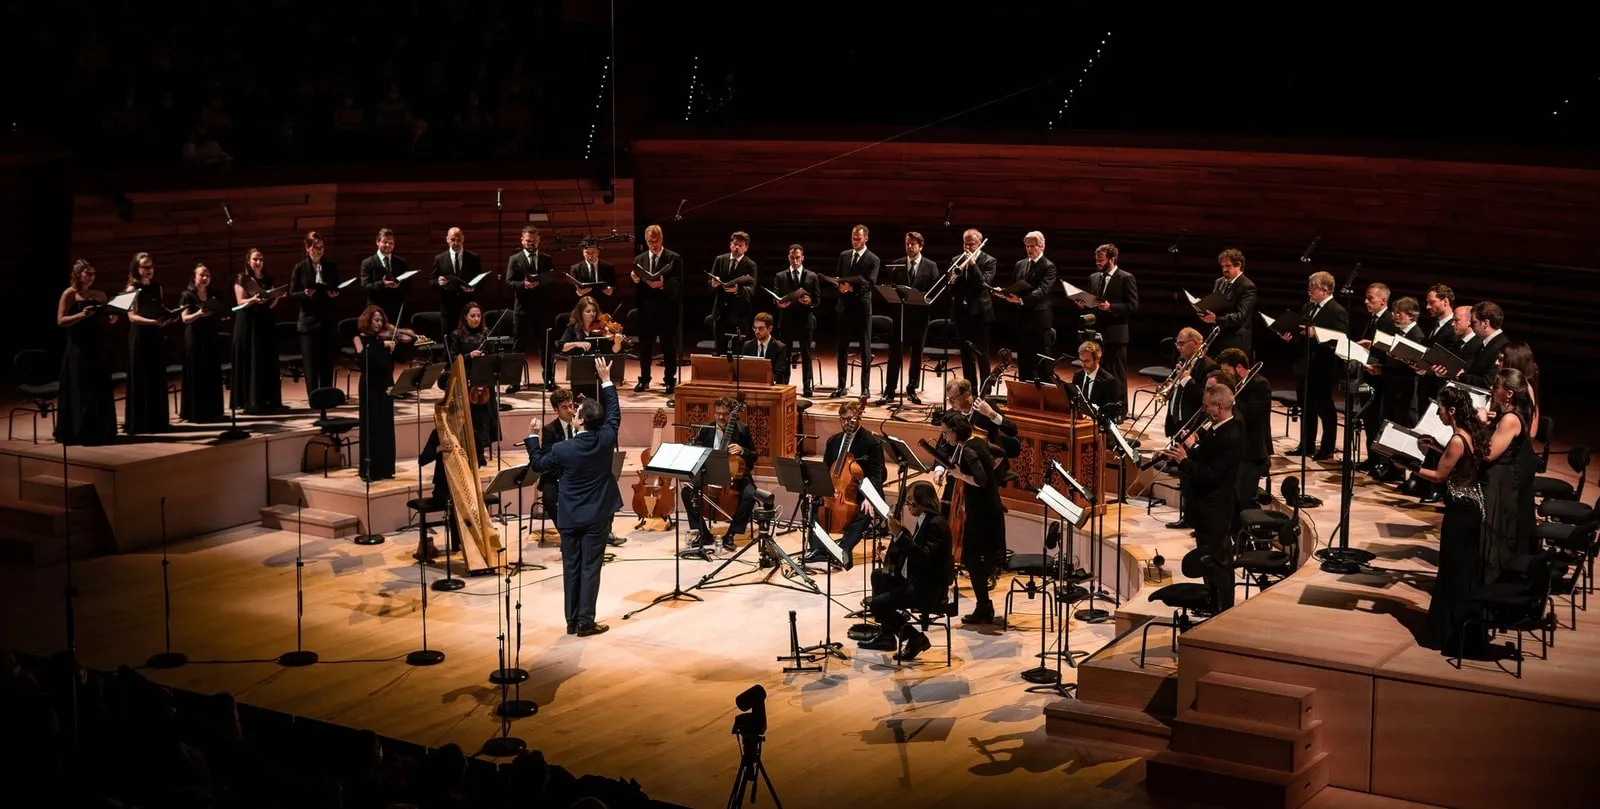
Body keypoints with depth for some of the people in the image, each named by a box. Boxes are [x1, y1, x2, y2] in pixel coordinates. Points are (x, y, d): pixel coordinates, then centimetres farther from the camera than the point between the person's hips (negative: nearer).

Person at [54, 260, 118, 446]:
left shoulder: (99, 295, 10)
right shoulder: (69, 294, -5)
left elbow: (105, 320, 17)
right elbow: (60, 321, -11)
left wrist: (112, 318, -5)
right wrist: (81, 315, -24)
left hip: (97, 347, 5)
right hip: (78, 348, -5)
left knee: (101, 390, 6)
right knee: (80, 392, -4)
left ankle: (101, 432, 13)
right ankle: (79, 433, 1)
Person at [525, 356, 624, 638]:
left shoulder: (563, 449, -16)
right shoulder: (607, 439, -12)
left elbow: (537, 464, 1)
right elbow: (614, 413, 7)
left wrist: (533, 438, 14)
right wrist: (606, 380, 13)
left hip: (570, 517, 0)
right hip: (598, 515, 0)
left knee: (571, 568, 9)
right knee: (591, 568, 3)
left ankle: (572, 621, 14)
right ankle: (586, 622, 2)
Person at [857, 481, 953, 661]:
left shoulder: (937, 524, -20)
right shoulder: (922, 521, 10)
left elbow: (925, 557, -32)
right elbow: (912, 551, 19)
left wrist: (900, 534, -32)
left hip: (930, 588, -11)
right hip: (915, 579, 11)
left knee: (878, 603, -16)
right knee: (878, 576, 25)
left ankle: (916, 637, -3)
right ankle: (886, 634, 22)